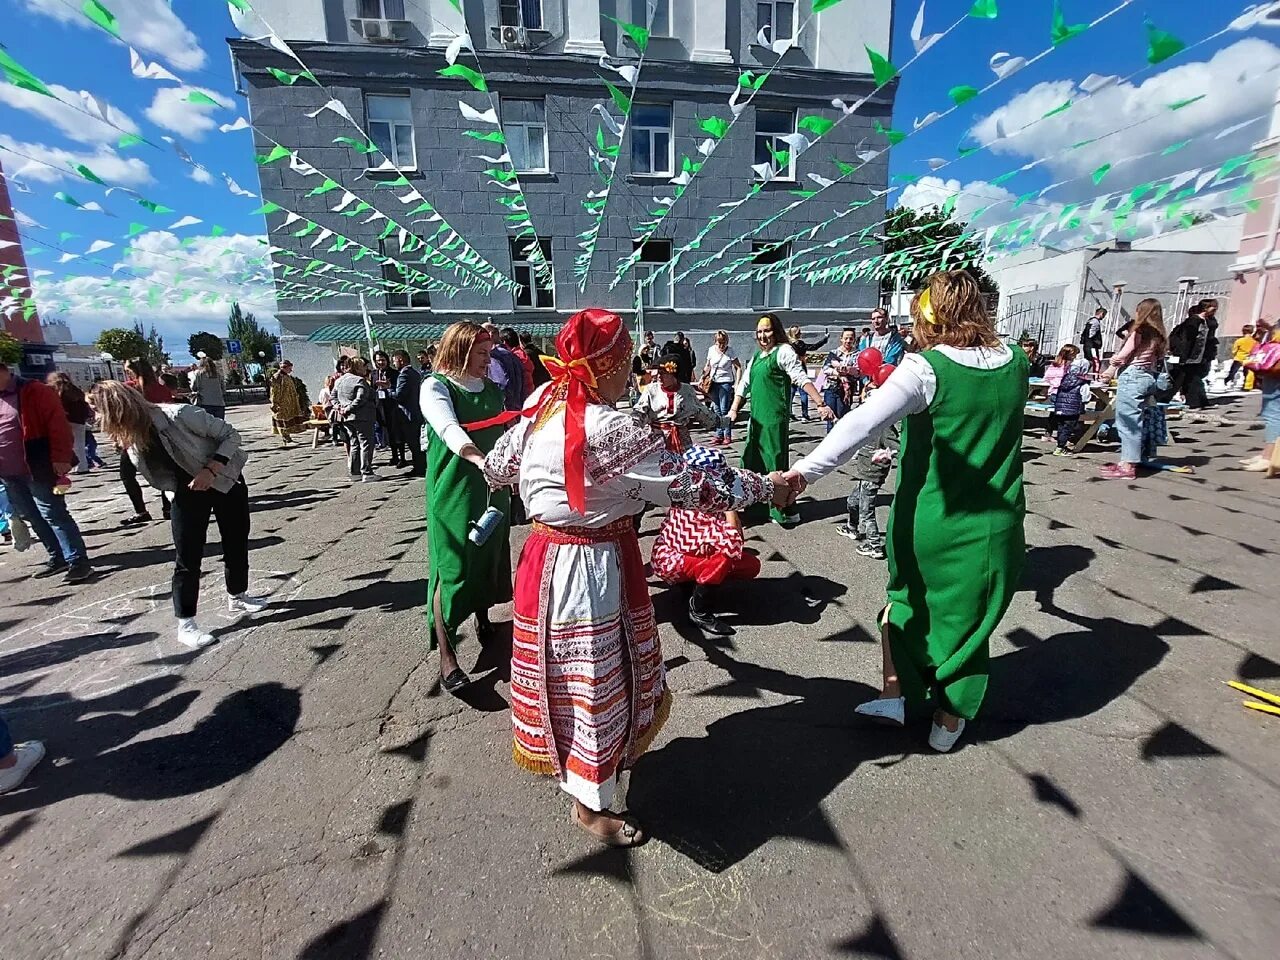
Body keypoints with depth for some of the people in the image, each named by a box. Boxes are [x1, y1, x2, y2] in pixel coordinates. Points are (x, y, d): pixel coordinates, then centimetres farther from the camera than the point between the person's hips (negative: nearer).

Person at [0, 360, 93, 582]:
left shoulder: (34, 391, -9)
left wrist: (61, 457, -22)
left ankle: (77, 561, -5)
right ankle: (58, 557, 22)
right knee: (31, 517, 13)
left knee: (52, 514, -8)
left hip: (37, 469, -8)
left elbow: (57, 424, -16)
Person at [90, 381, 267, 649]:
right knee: (187, 558, -1)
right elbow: (158, 479, 2)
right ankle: (185, 624, 12)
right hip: (188, 494, 3)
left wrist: (211, 470, -30)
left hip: (226, 483, -3)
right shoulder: (130, 441, -10)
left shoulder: (179, 415, -28)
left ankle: (237, 597, 35)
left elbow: (230, 435, -21)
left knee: (237, 544, 11)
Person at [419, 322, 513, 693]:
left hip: (493, 487, 6)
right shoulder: (436, 387, -8)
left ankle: (483, 619, 36)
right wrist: (482, 461, -42)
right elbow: (449, 430, -27)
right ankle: (447, 656, 1)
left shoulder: (491, 389, 10)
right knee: (452, 566, -5)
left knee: (490, 556, 13)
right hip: (453, 491, -6)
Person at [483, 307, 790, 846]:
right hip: (592, 568, -8)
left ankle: (571, 767, 52)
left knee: (566, 671, 26)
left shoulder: (542, 406, -1)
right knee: (593, 680, 10)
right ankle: (591, 804, 33)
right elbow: (692, 488, -20)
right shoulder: (614, 432, -25)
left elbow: (497, 467, 13)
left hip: (547, 556, 9)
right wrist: (767, 487, -7)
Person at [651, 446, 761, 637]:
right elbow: (732, 545, -35)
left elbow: (737, 541, -6)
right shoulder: (689, 508, -29)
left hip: (693, 555, 8)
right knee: (725, 557, -31)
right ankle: (700, 613, -13)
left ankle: (697, 583, 10)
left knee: (751, 565, -3)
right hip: (670, 560, -8)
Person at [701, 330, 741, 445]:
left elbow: (739, 368, -6)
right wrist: (702, 377, 1)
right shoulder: (711, 350, 3)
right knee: (717, 410, 8)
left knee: (724, 410, -6)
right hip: (713, 382, 5)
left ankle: (728, 436, 2)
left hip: (725, 383, -5)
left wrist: (737, 383, -15)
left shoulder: (730, 351, -9)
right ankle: (719, 435, 15)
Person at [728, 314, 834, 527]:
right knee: (751, 463, 13)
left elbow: (802, 379, -16)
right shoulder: (756, 356, 17)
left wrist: (821, 404, -24)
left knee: (776, 465, -3)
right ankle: (754, 508, 26)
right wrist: (734, 410, 12)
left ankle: (787, 511, 9)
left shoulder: (784, 351, -6)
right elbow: (744, 384, 20)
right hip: (756, 418, 8)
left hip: (775, 419, -8)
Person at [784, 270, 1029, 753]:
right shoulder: (1016, 365, -1)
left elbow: (863, 422, -31)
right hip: (993, 525, 4)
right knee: (967, 615, 18)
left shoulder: (925, 369, -17)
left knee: (907, 596, 23)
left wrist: (807, 469, -36)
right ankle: (948, 723, 33)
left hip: (928, 519, -3)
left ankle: (896, 694, 29)